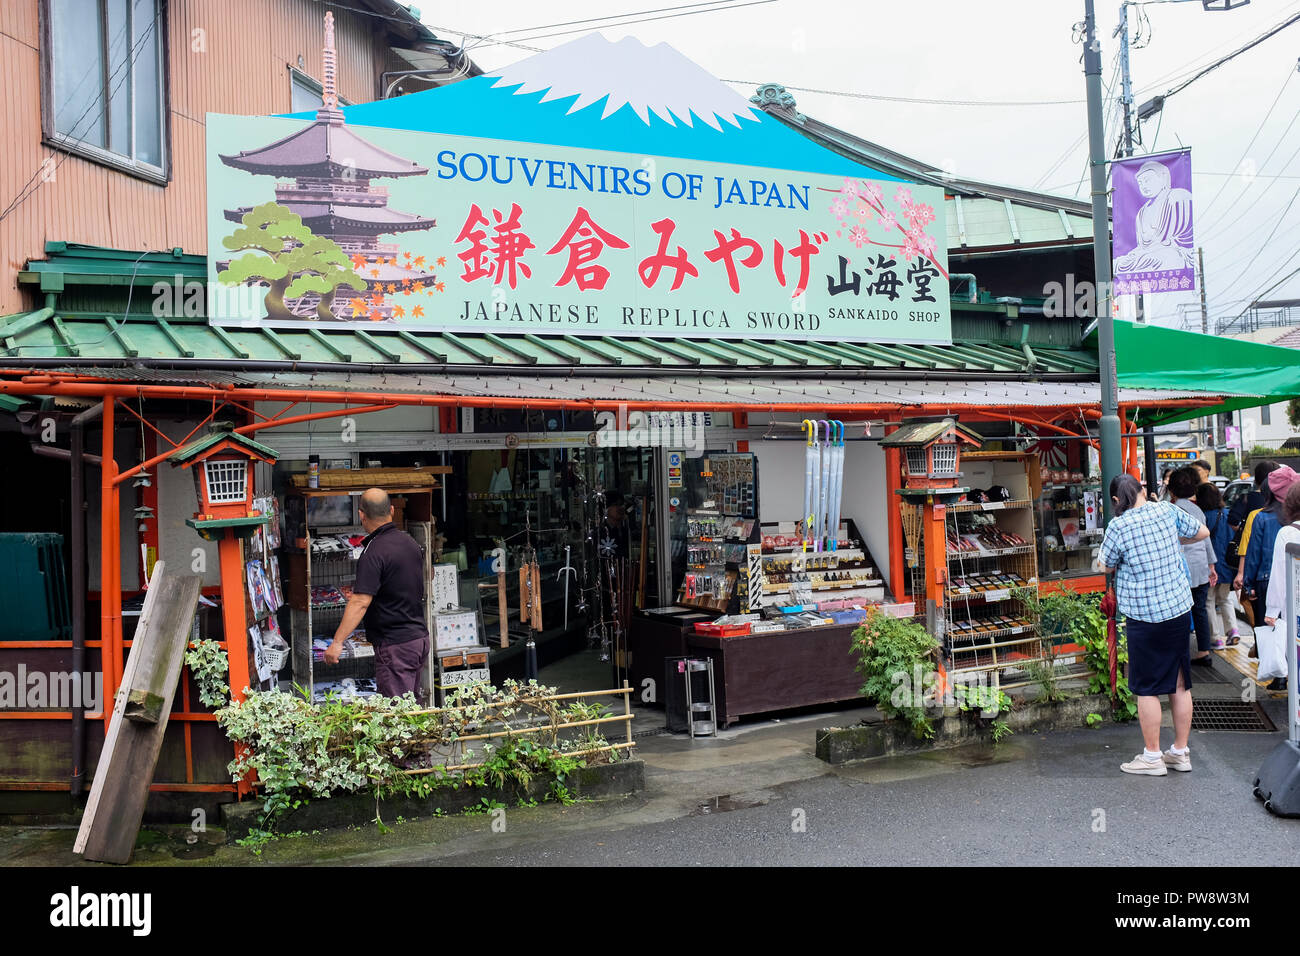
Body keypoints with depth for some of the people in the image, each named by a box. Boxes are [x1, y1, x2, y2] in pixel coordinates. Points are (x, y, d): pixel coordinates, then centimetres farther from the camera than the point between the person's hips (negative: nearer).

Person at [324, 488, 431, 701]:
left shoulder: (374, 553, -17)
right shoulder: (409, 542, 9)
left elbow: (360, 602, -25)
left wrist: (337, 642, -26)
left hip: (394, 643, -9)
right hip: (420, 637, 9)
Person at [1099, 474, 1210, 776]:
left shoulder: (1118, 527, -13)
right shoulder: (1167, 511, 1)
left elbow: (1107, 567, 0)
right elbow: (1203, 532, 17)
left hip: (1144, 615, -6)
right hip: (1179, 607, 6)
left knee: (1147, 688, 4)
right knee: (1180, 683, 13)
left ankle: (1152, 757, 11)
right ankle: (1181, 752, 24)